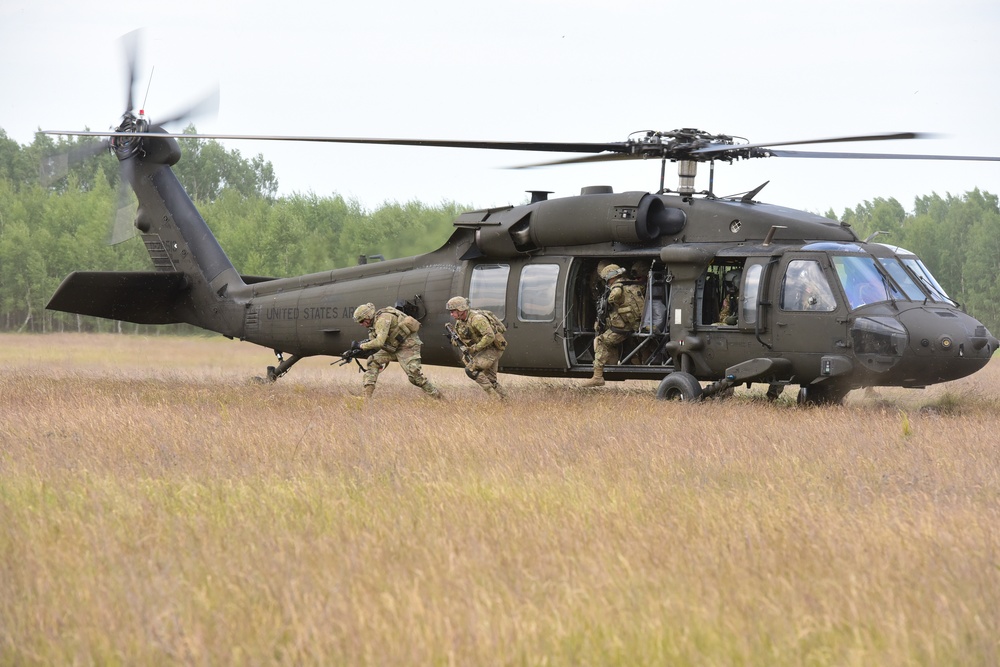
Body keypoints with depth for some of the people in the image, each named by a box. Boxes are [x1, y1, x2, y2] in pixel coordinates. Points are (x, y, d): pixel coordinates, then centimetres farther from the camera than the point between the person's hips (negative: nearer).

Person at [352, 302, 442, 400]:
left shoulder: (382, 319, -24)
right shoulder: (374, 322, 7)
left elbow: (379, 342, -33)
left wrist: (362, 346, -20)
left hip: (408, 345, -9)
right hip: (394, 347, 10)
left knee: (414, 373, -19)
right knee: (373, 361, -2)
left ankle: (436, 395, -4)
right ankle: (367, 395, -4)